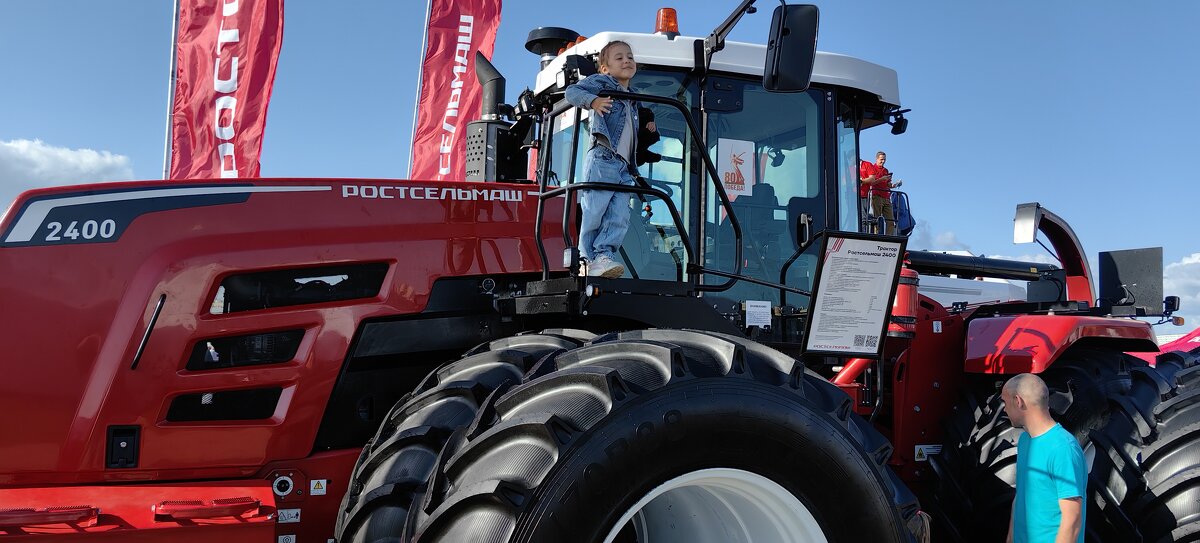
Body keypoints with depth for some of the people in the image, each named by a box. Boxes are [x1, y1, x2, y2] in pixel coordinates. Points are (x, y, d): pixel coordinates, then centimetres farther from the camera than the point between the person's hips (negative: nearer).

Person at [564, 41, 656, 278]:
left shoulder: (634, 102, 28)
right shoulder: (600, 82, 6)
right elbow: (572, 92, -8)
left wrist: (649, 125, 24)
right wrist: (593, 101, -26)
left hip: (624, 167, 7)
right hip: (602, 160, -7)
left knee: (620, 216, -6)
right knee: (594, 212, -9)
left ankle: (604, 254, -8)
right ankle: (588, 259, -4)